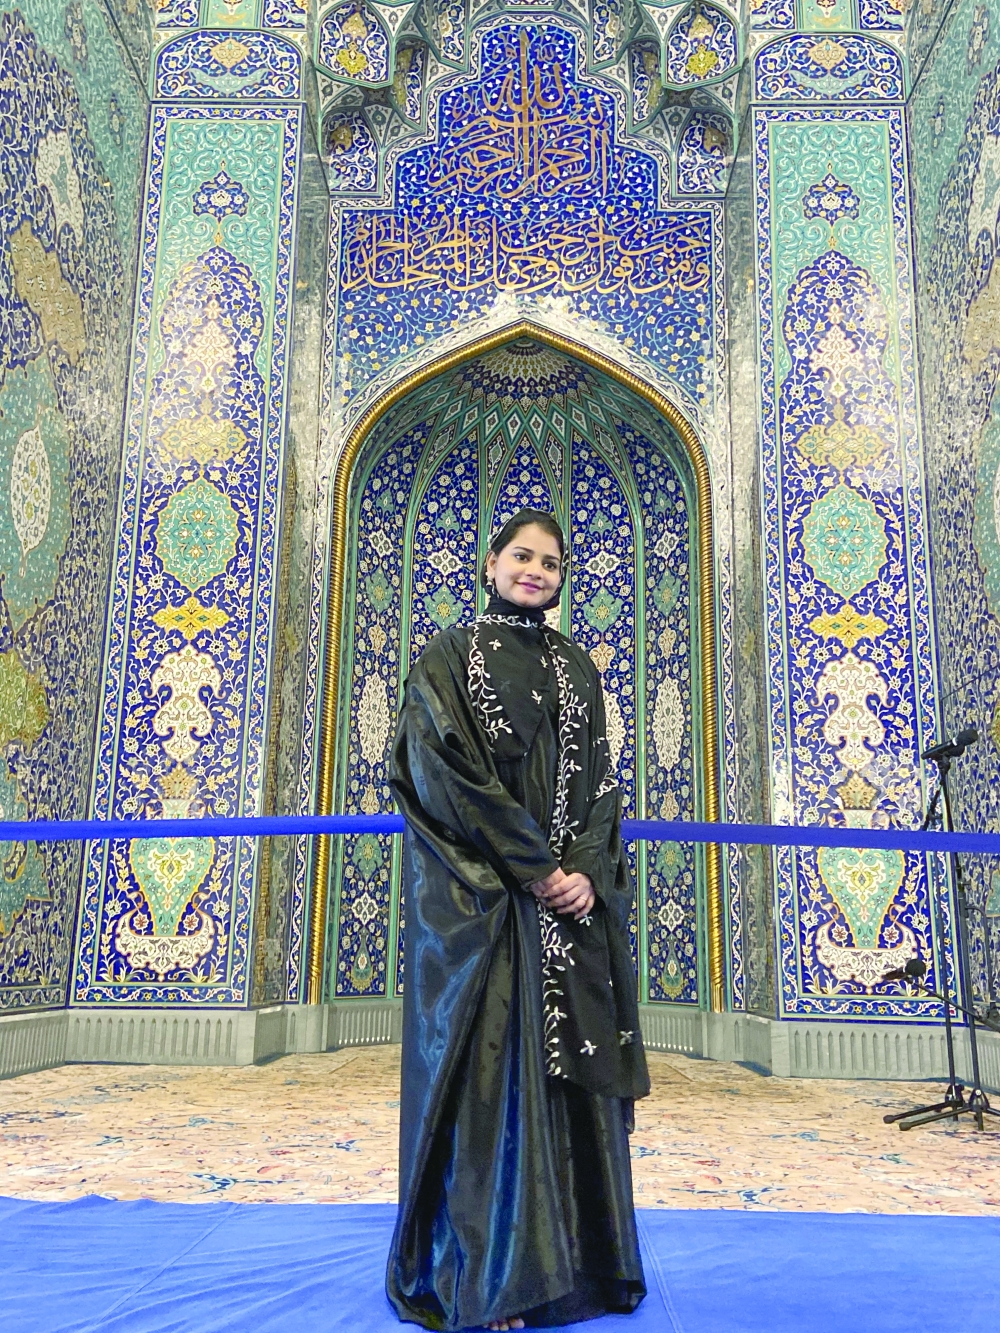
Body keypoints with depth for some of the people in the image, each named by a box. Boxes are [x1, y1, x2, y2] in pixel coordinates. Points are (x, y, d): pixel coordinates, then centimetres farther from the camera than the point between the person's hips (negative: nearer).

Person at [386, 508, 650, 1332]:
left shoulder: (577, 669, 15)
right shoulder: (449, 656, 1)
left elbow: (599, 780, 9)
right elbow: (445, 772, -10)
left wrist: (588, 872, -8)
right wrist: (534, 869, -14)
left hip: (574, 896, 5)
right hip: (477, 901, -4)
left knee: (569, 1071, 7)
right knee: (490, 1070, -2)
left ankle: (575, 1259, 20)